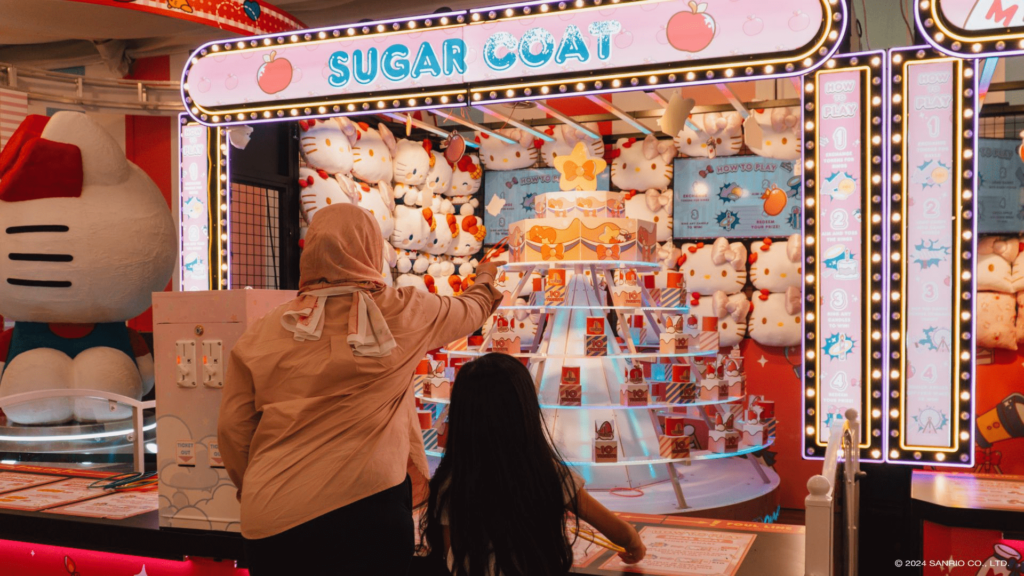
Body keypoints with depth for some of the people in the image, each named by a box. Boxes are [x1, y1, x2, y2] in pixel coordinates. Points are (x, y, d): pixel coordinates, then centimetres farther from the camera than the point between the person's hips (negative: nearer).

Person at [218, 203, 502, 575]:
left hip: (273, 522, 2)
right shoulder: (404, 313, 0)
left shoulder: (262, 334, 1)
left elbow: (232, 429, 3)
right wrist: (485, 277, 42)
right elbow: (471, 310, 20)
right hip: (368, 508, -1)